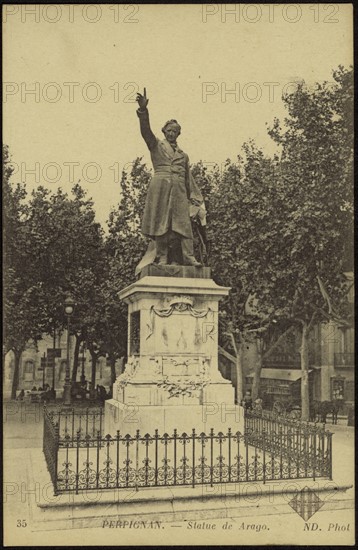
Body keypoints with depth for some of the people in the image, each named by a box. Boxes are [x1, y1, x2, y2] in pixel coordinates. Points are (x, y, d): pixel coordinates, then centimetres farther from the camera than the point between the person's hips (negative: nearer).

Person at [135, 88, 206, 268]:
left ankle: (188, 257, -12)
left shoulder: (183, 155, 24)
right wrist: (143, 110, -19)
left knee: (182, 222, -6)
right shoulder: (156, 145, 13)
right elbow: (146, 130, -4)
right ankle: (162, 258, -6)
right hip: (160, 187, -3)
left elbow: (189, 178, 24)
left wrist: (195, 198, 19)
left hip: (179, 190, 3)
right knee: (161, 222, -7)